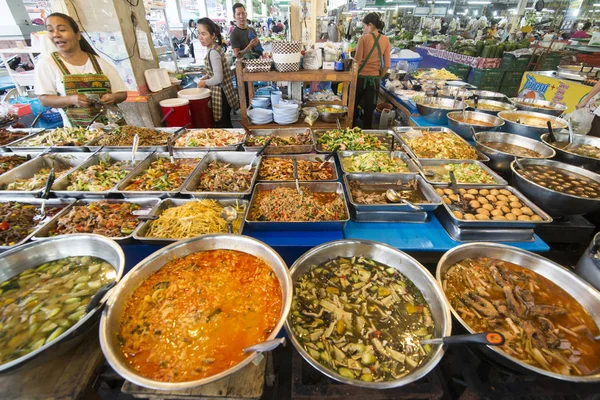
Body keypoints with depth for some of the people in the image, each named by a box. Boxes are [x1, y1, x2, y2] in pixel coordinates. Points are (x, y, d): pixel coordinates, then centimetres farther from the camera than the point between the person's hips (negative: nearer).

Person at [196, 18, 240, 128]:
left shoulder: (213, 52, -19)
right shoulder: (216, 48, 10)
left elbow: (218, 78, -24)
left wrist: (204, 83, -9)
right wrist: (207, 76, 12)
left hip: (219, 95, -10)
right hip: (224, 93, 10)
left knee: (222, 126, -3)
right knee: (226, 125, 18)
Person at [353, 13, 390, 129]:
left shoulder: (364, 38, -9)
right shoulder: (386, 40, 3)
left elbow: (357, 61, -10)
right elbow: (386, 65, 2)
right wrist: (379, 78, 15)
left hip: (361, 77, -3)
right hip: (374, 79, 3)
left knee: (353, 107, 13)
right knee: (369, 111, 9)